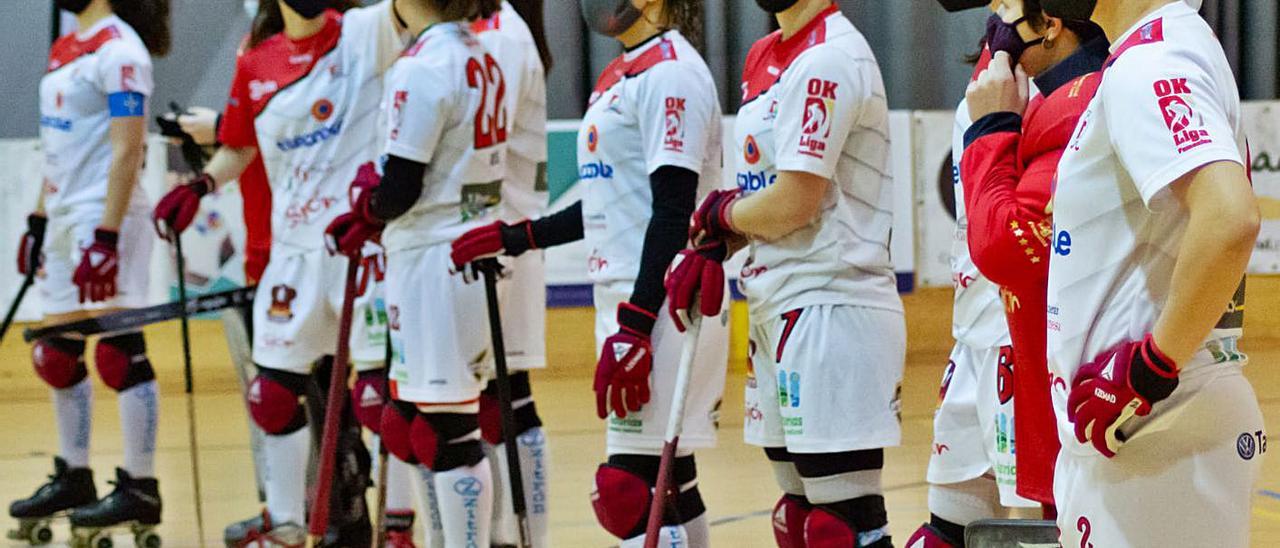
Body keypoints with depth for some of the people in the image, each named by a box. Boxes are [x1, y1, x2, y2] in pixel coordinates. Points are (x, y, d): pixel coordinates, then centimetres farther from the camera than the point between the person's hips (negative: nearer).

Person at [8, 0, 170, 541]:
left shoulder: (119, 50, -12)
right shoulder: (64, 49, 16)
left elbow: (126, 150, -18)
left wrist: (106, 237, -23)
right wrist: (38, 218, 21)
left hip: (106, 219, -10)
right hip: (64, 219, 10)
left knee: (120, 353, -6)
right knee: (56, 355, 13)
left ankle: (140, 488, -1)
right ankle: (73, 477, 24)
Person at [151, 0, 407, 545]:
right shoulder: (257, 62, 7)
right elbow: (238, 149, 18)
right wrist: (199, 186, 2)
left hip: (363, 242, -5)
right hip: (293, 249, 5)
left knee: (380, 392, -7)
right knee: (273, 392, 14)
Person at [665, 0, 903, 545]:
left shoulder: (828, 59, -13)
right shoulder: (762, 57, 16)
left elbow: (793, 203, -18)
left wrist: (717, 214, 0)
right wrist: (711, 247, 2)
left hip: (830, 310, -10)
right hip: (778, 311, 10)